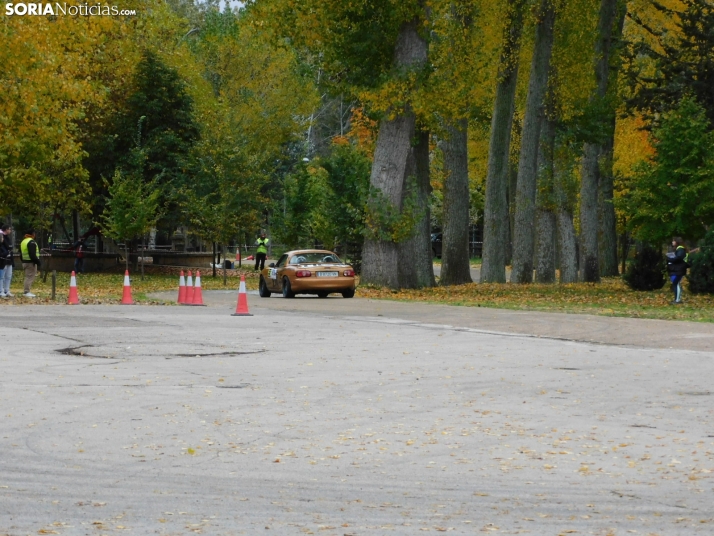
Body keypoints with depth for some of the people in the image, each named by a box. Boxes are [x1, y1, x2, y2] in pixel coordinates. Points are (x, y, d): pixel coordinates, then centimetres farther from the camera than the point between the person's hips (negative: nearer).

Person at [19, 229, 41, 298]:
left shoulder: (23, 242, 16)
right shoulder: (31, 242, -16)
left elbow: (21, 253, 20)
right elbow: (32, 254, -23)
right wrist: (37, 261, -19)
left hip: (24, 261, 10)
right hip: (31, 262, -10)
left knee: (28, 277, 16)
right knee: (30, 277, -6)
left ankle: (27, 291, 19)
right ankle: (27, 292, -9)